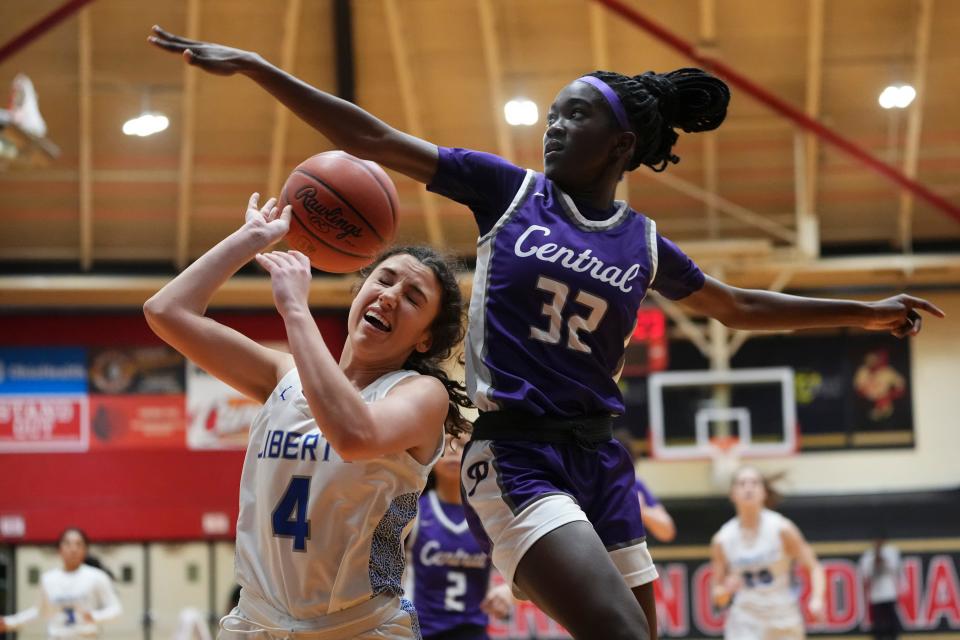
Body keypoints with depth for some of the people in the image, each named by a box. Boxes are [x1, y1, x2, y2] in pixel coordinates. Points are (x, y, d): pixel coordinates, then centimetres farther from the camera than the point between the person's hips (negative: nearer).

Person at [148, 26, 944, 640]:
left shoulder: (644, 242, 10)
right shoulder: (508, 189, 2)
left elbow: (737, 306, 26)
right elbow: (374, 140, 0)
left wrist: (864, 312, 27)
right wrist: (255, 66, -4)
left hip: (599, 462, 5)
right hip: (515, 456, -5)